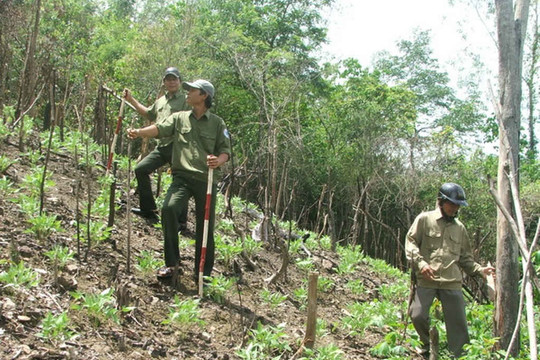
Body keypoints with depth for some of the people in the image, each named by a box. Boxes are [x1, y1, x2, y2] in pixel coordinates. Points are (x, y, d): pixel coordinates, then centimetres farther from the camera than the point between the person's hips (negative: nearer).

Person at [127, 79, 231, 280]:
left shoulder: (217, 123, 9)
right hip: (182, 176, 0)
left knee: (205, 227, 3)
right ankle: (171, 261, -9)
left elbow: (225, 151, 6)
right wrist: (139, 132, -25)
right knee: (169, 208, -25)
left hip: (207, 180, 0)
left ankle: (203, 273, 20)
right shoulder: (179, 118, 12)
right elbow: (160, 129, -5)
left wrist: (218, 160, -18)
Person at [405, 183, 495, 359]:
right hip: (426, 280, -3)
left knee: (458, 325, 1)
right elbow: (410, 243, -1)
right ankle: (428, 344, 17)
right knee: (418, 315, -11)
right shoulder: (425, 219, 4)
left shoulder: (459, 227, 17)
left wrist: (480, 269, 4)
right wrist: (420, 263, -17)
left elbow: (465, 257, 21)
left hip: (452, 283, 3)